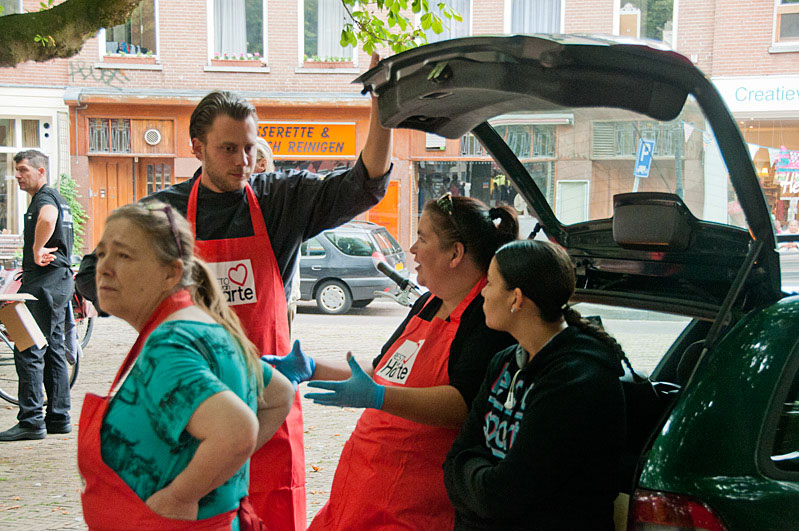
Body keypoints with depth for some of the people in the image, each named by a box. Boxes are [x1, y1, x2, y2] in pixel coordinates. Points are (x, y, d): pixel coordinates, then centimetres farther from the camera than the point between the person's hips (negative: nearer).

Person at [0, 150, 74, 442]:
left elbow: (47, 219, -37)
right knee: (53, 349, 12)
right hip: (59, 280, 11)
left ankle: (31, 420, -7)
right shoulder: (55, 197, 21)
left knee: (28, 351, -8)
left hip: (45, 282, -11)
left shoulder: (45, 197, -12)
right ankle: (58, 417, 15)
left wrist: (36, 251, -25)